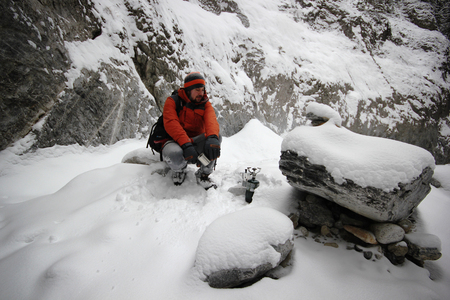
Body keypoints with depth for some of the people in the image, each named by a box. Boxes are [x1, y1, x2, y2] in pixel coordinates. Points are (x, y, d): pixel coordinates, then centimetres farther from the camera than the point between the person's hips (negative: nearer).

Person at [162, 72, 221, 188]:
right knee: (174, 154, -39)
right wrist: (186, 144, -37)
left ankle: (204, 174, -7)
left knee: (216, 136, -26)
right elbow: (171, 123, -21)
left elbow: (211, 121, -17)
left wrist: (212, 137, -41)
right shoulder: (173, 101, -3)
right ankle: (179, 169, 2)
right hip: (176, 142, -3)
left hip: (197, 144, 3)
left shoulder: (205, 104, 5)